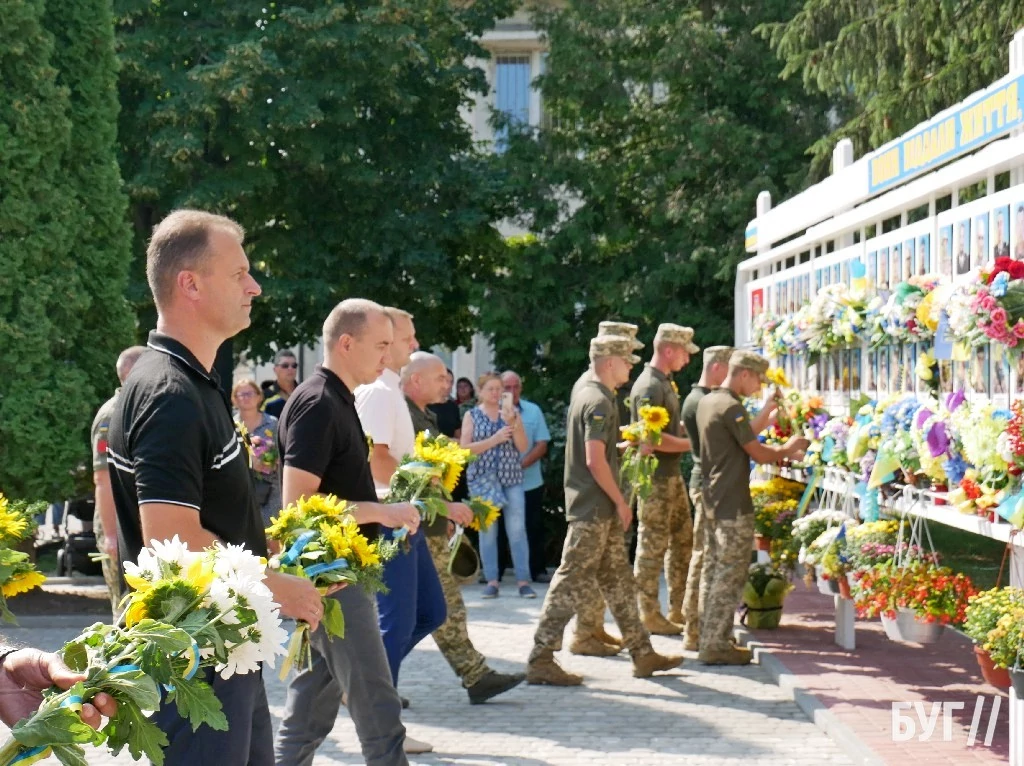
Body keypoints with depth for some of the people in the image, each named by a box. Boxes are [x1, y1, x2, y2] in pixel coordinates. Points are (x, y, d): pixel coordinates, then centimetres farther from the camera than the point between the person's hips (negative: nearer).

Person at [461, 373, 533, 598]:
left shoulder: (512, 412, 9)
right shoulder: (472, 415, 5)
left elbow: (523, 447, 3)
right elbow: (465, 448, -5)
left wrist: (512, 424, -11)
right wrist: (494, 439, -13)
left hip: (512, 478, 1)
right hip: (483, 479, -1)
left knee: (517, 530, -5)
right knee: (487, 531, 0)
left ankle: (523, 581, -3)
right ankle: (491, 581, 5)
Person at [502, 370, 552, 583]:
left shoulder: (533, 411, 2)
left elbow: (542, 445, -1)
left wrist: (521, 464, -15)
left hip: (530, 482, 1)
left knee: (534, 528, 7)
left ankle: (538, 570, 15)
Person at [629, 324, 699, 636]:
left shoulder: (665, 383, 14)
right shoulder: (649, 387, -17)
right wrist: (691, 443, -17)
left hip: (672, 474, 10)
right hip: (655, 478, -10)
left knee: (682, 540, 15)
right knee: (652, 546, -3)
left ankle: (679, 607, 24)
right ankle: (648, 615, 4)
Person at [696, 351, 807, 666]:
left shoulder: (708, 402, 13)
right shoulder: (731, 408, -17)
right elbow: (758, 454, -14)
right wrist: (788, 449, 2)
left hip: (712, 500, 10)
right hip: (733, 506, -10)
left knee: (715, 571, 15)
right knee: (731, 575, -5)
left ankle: (711, 639, 20)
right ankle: (716, 646, -4)